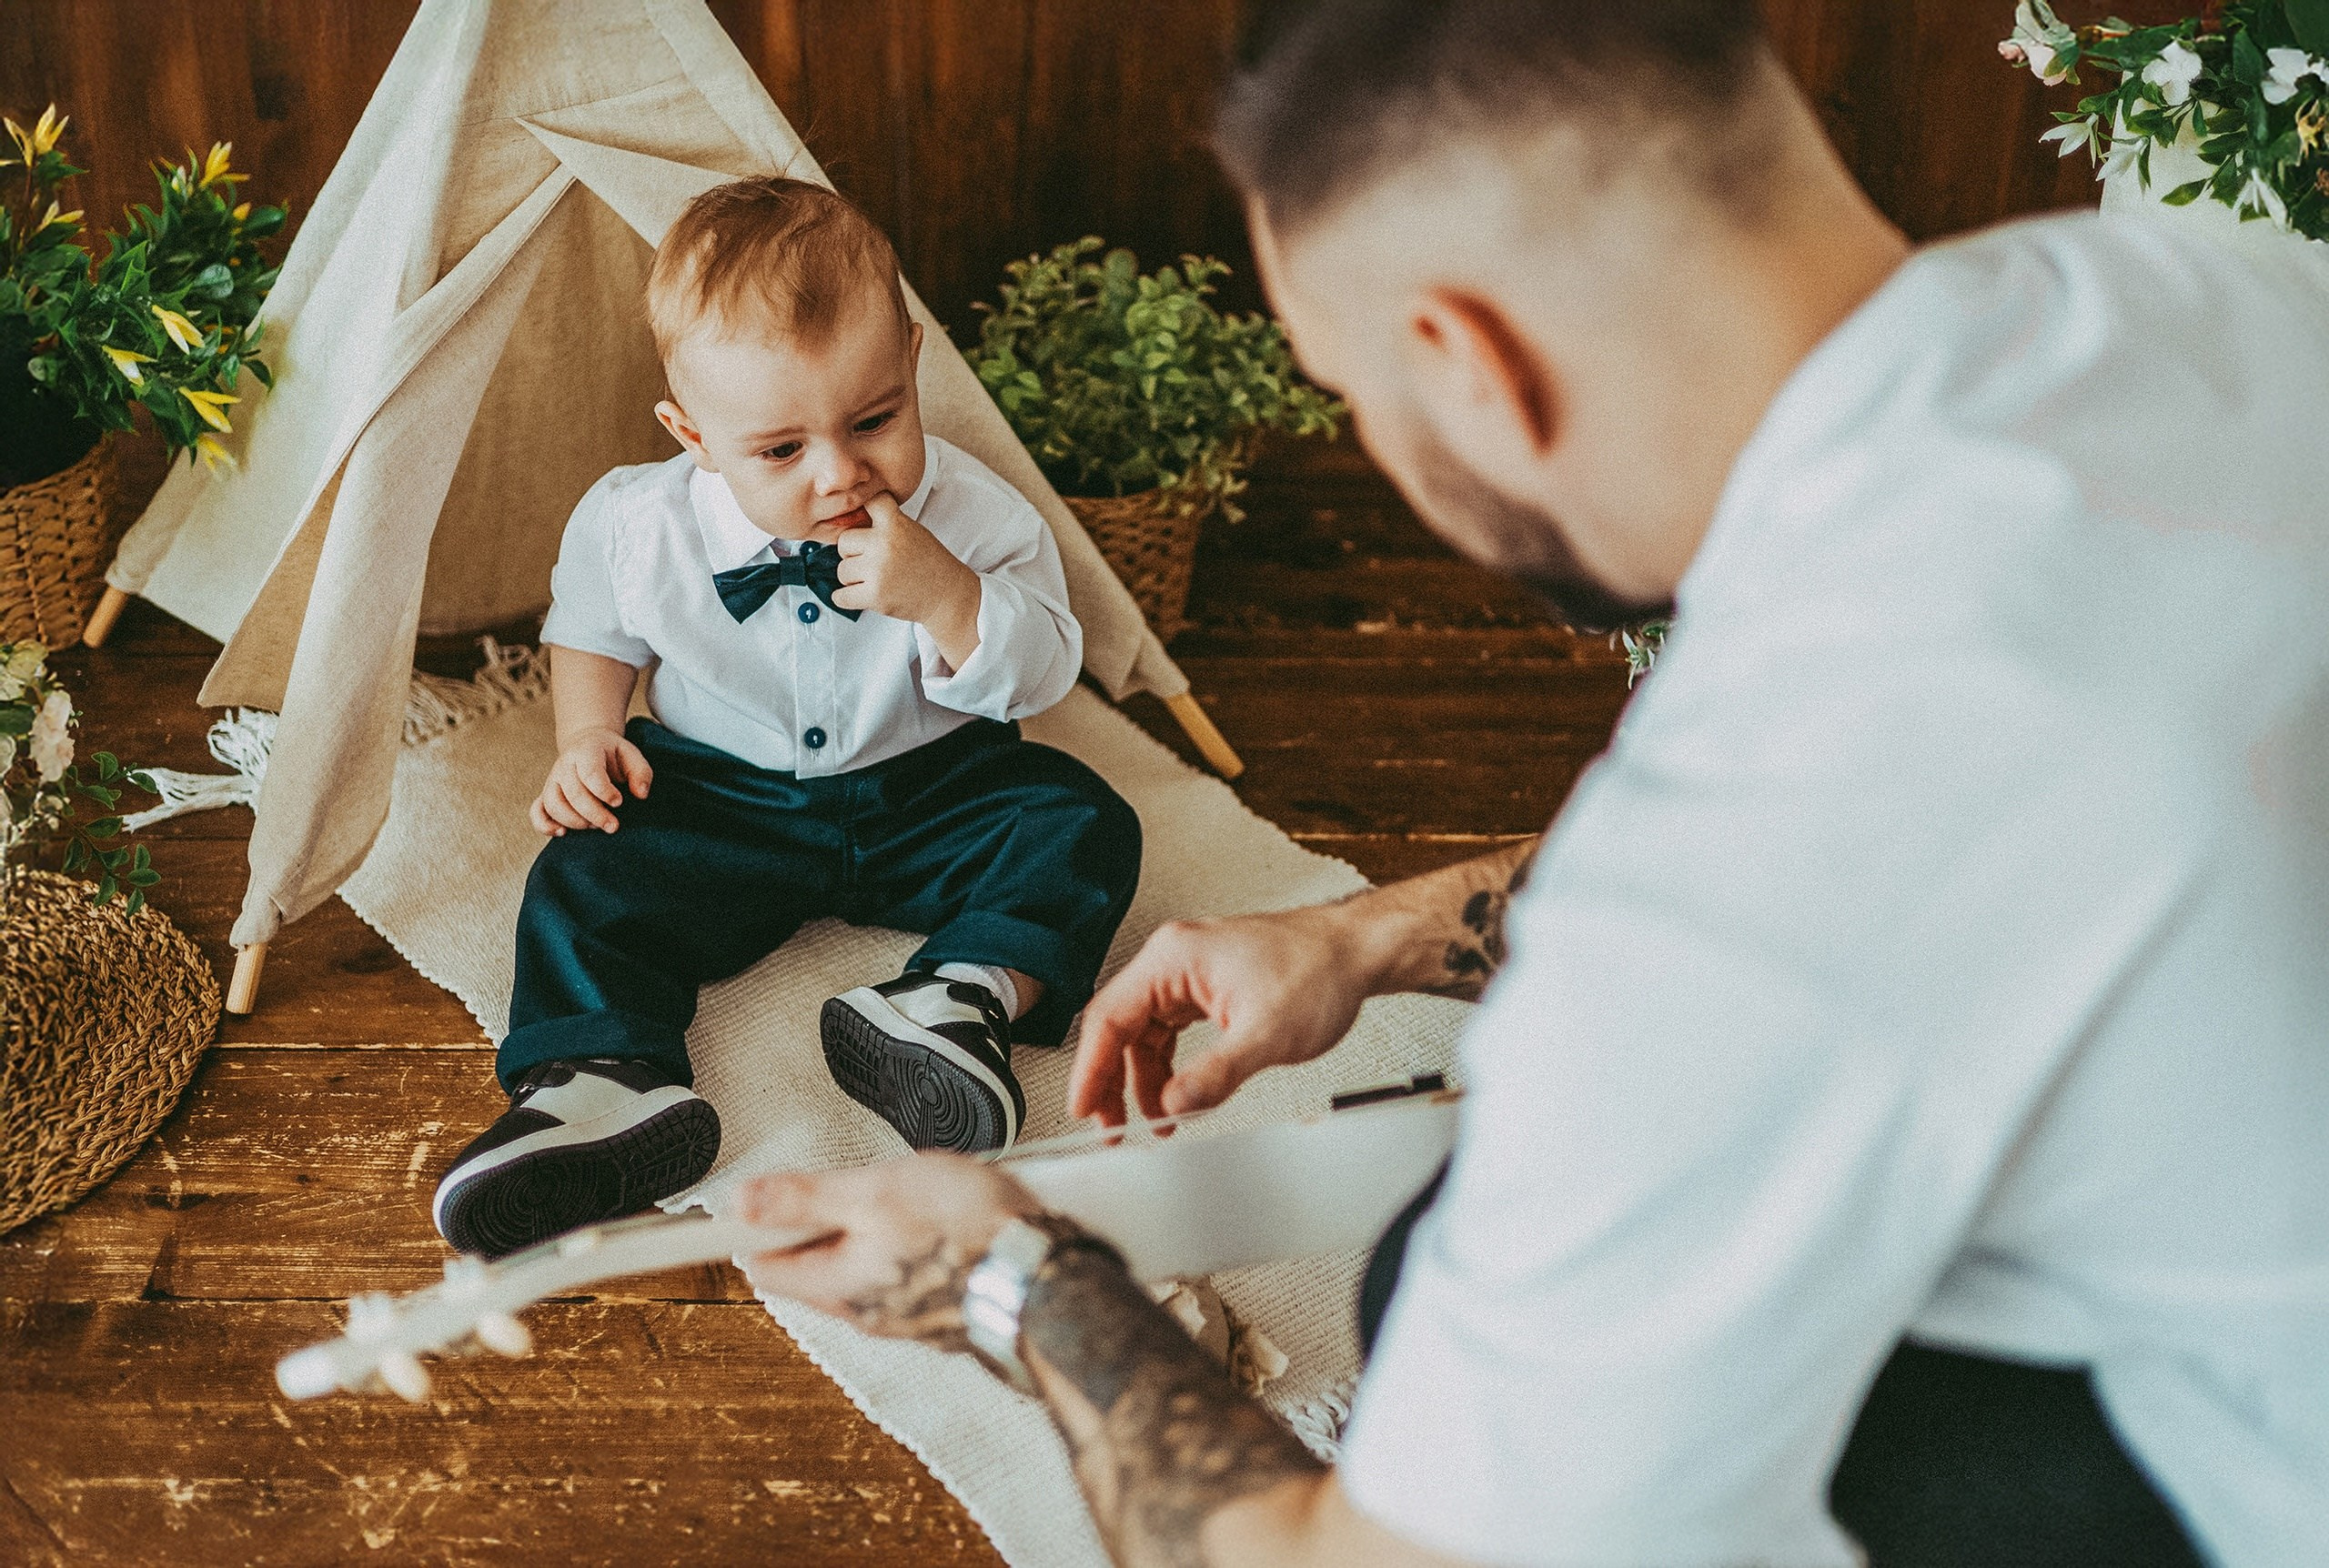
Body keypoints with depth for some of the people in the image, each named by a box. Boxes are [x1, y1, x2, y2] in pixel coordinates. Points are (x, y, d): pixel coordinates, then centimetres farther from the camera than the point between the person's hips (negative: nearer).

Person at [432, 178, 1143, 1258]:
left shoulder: (967, 513, -17)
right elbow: (590, 631, 8)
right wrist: (587, 734, -10)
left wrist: (944, 595, -35)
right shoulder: (637, 527, -13)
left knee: (1079, 825, -21)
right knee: (587, 873, -22)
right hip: (723, 799, 0)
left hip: (926, 791, 0)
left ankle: (970, 999, -41)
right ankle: (606, 1079, -41)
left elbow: (1039, 678, -18)